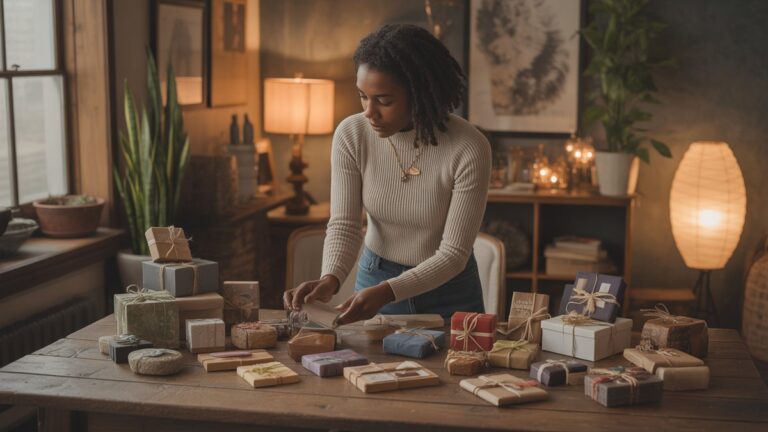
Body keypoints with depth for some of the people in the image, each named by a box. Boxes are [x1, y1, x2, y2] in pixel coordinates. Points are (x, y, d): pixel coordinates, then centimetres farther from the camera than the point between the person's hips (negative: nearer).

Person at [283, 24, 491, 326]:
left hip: (448, 291, -2)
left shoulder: (469, 149, -25)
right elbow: (344, 224, -14)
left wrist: (387, 292, -35)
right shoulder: (351, 135, -16)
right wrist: (330, 279, -34)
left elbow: (453, 254, -23)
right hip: (375, 281, 2)